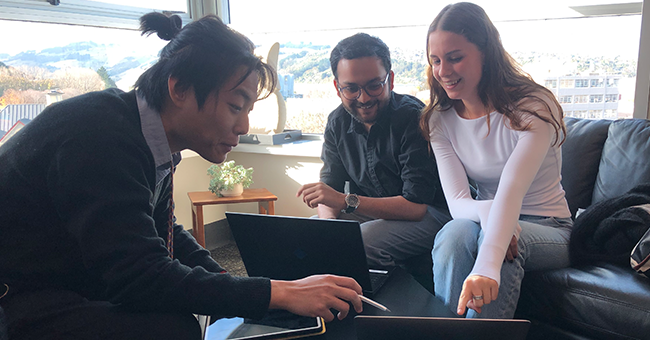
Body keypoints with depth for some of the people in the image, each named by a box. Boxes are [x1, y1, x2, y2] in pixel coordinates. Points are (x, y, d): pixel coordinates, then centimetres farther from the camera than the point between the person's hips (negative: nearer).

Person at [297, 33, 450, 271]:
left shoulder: (415, 118, -21)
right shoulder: (337, 122, 0)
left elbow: (417, 206, -25)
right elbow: (329, 187, -1)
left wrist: (346, 201, -32)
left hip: (428, 214, -5)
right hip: (370, 213, 6)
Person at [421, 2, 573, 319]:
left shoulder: (533, 107, -18)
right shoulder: (440, 119, -4)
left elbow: (511, 190, -36)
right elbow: (457, 202, -12)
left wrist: (486, 268, -50)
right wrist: (487, 211, -37)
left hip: (548, 231, -2)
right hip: (483, 221, 3)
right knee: (455, 232, -32)